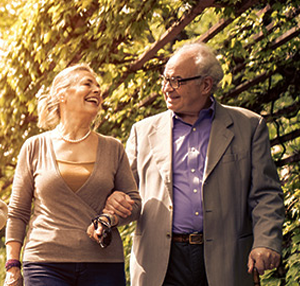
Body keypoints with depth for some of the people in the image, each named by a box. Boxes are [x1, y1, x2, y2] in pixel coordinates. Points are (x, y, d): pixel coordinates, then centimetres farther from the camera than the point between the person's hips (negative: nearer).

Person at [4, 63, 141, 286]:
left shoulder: (113, 149, 11)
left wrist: (110, 219, -8)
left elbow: (134, 203, 13)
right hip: (46, 265, -1)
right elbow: (17, 213, 9)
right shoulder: (35, 148, 7)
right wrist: (12, 266, 2)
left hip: (103, 264, 2)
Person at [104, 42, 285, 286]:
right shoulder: (143, 131, 14)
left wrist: (265, 243, -10)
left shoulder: (248, 126, 9)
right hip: (159, 264, 1)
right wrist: (113, 202, -6)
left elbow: (265, 194, 5)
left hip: (224, 264, -1)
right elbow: (126, 187, 18)